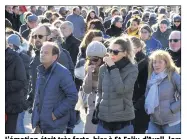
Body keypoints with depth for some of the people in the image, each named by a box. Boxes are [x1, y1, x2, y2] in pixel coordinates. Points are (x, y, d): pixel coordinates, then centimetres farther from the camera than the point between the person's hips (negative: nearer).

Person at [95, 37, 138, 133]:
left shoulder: (132, 69, -7)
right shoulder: (103, 69, 5)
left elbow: (121, 89, -21)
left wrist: (113, 68, -18)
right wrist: (97, 105, 1)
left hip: (123, 121, -4)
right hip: (104, 119, 4)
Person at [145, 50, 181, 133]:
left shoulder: (173, 76, -10)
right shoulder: (151, 77, 9)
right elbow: (147, 96, 20)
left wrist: (173, 108, -15)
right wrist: (147, 108, 4)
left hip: (171, 121, -6)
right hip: (154, 121, 6)